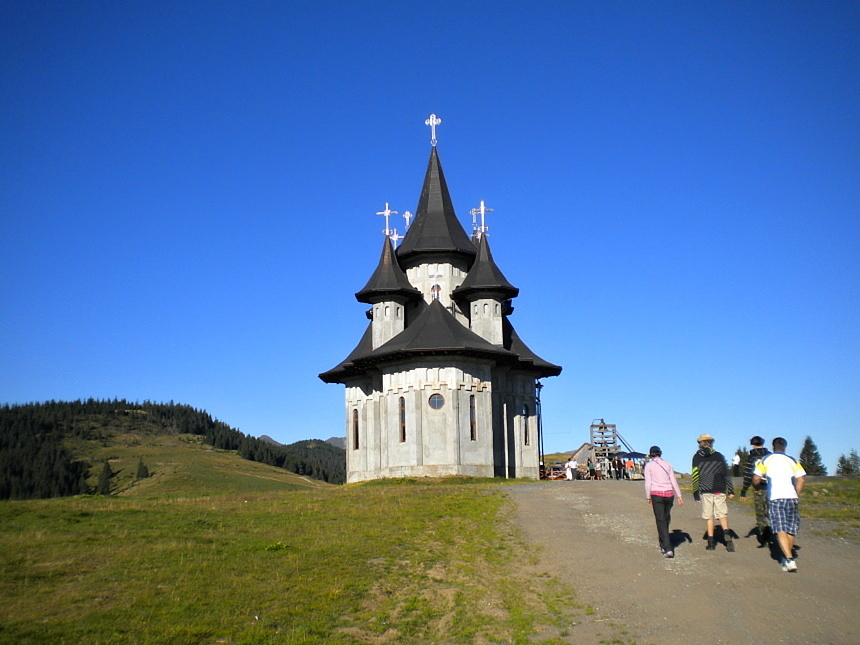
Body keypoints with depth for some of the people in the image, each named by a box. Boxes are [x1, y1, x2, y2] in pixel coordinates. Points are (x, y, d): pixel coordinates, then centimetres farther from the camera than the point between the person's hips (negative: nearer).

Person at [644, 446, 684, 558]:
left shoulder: (649, 465, 0)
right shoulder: (668, 464, 10)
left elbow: (648, 483, -3)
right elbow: (674, 481, 6)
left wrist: (648, 497, 5)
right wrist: (679, 496, 8)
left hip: (657, 495, -3)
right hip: (669, 494, 3)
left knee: (661, 521, -3)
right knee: (666, 519, 18)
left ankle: (668, 549, -12)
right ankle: (663, 545, 25)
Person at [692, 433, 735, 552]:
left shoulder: (696, 457, 4)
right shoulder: (719, 456, 7)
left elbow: (695, 476, 1)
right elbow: (726, 474, 3)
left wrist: (696, 494, 4)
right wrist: (731, 491, 5)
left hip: (705, 491, -1)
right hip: (719, 490, 1)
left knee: (708, 516, 6)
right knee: (722, 513, 4)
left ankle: (711, 542, 6)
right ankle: (726, 533, -22)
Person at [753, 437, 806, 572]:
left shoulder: (766, 460, 8)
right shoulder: (792, 460, 12)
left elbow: (756, 479, 4)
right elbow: (800, 479, 2)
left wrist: (756, 485, 26)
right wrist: (796, 495, 14)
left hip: (775, 498, -2)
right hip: (791, 497, 2)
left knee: (780, 530, -8)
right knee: (791, 530, 15)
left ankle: (789, 560, -22)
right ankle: (787, 557, 24)